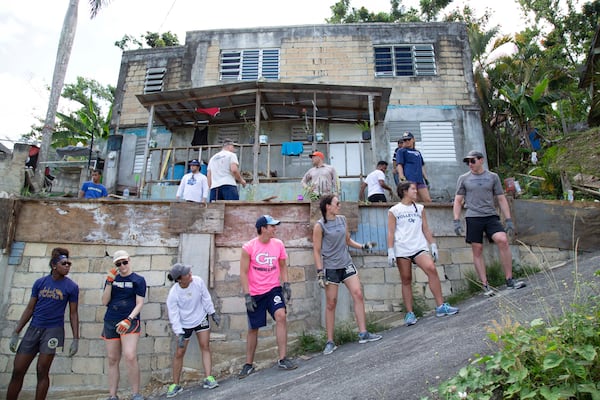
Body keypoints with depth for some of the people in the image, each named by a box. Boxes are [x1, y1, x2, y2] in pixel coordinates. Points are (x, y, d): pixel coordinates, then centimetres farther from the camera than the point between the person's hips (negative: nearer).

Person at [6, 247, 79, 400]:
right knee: (17, 371, 7)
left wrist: (76, 339, -5)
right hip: (33, 329, 3)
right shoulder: (40, 282, 4)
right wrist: (16, 333, 5)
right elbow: (29, 309, 9)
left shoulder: (71, 287, -4)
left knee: (42, 372, 0)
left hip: (53, 330, -3)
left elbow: (73, 314, -1)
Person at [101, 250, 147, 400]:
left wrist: (128, 320, -19)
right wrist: (109, 282, -7)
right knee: (112, 360, 7)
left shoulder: (138, 280, -1)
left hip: (130, 322, -4)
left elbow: (139, 303, -4)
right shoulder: (112, 278, 9)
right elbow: (104, 302, 4)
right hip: (110, 323, 4)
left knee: (130, 356, -18)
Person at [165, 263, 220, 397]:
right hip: (184, 324, -2)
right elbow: (173, 315, -19)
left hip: (201, 318, 2)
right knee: (179, 353, 6)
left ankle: (208, 379, 0)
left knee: (205, 347, -4)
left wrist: (213, 313, 1)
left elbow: (206, 298, -6)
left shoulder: (197, 281, -21)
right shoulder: (173, 294, -27)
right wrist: (179, 334, -23)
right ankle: (175, 384, 21)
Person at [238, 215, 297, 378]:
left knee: (281, 316, -21)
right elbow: (243, 273, -7)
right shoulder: (249, 247, -10)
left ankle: (283, 359, -10)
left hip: (273, 288, 2)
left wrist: (286, 284, 0)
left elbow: (283, 266, 11)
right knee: (253, 328, 7)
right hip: (255, 293, -2)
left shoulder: (278, 244, -1)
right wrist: (247, 295, -12)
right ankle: (249, 364, 26)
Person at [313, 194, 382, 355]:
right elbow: (316, 251, -8)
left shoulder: (342, 219, 6)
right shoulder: (320, 226, -9)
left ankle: (363, 333, 5)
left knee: (358, 294, -4)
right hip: (330, 267, -5)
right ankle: (330, 341, 11)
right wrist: (320, 272, -13)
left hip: (346, 264, 5)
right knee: (331, 303, 1)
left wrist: (363, 246, 7)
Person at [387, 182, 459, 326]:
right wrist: (390, 251, -6)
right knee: (406, 280, 1)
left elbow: (425, 229, 17)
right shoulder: (394, 211, 6)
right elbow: (391, 232, 2)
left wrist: (433, 245, 11)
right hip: (402, 249, -2)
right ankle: (409, 313, 8)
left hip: (419, 247, 2)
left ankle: (440, 306, -12)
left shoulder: (420, 208, 16)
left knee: (431, 269, -20)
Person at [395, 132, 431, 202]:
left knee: (428, 200, -2)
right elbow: (399, 165, -3)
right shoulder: (401, 151, 9)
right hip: (409, 179, -6)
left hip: (419, 179, 6)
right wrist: (401, 176, -18)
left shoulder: (418, 152, 27)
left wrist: (426, 178, 21)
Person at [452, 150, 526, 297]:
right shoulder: (464, 178, 9)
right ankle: (485, 285, 6)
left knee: (503, 240, -19)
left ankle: (509, 280, -8)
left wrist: (508, 220, 6)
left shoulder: (492, 177, 11)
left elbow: (501, 199, 12)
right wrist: (456, 221, 0)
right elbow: (458, 201, 9)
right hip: (473, 217, 0)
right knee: (477, 250, -1)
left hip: (491, 216, 0)